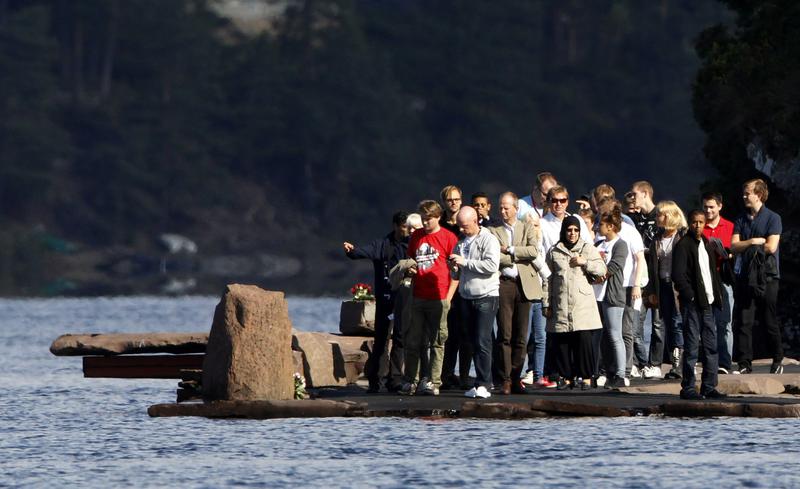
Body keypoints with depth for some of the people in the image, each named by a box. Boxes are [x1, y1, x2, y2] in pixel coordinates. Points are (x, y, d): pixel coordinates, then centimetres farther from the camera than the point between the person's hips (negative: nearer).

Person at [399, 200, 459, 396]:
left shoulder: (448, 238, -2)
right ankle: (410, 381, 9)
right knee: (413, 342, 4)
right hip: (417, 297, 5)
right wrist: (410, 268, 7)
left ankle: (433, 382, 1)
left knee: (437, 342, -1)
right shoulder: (416, 236, 13)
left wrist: (449, 296, -7)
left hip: (438, 298, -5)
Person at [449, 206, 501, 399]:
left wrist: (465, 262, -18)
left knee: (482, 342, -13)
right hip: (467, 297, 7)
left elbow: (492, 265, -20)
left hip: (486, 297, -7)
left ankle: (484, 385, -15)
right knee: (474, 342, 7)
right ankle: (482, 383, 12)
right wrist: (455, 269, -1)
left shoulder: (488, 240, -5)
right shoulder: (461, 242, 15)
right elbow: (457, 276, 23)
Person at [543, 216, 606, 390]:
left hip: (583, 305, -1)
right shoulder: (554, 252, 12)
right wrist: (546, 304, 6)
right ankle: (566, 376, 8)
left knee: (584, 340, -10)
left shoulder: (588, 249, 11)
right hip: (561, 307, 1)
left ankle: (586, 376, -2)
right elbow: (548, 279, 11)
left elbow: (602, 269, 5)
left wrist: (584, 262, -9)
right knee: (561, 342, -2)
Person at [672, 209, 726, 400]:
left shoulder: (707, 245, 17)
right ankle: (688, 388, -2)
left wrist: (716, 295, 11)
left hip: (706, 303, 7)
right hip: (691, 304, -7)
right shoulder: (683, 245, -7)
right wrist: (691, 297, -15)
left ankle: (709, 387, 11)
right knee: (692, 347, -6)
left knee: (711, 347, 7)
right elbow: (678, 275, -13)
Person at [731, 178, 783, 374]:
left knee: (769, 322, 2)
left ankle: (777, 360, 18)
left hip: (766, 277, -4)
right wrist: (754, 242, -11)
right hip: (745, 276, 4)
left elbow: (771, 247, -12)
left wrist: (746, 245, -2)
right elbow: (734, 246, 4)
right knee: (743, 321, -3)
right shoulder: (741, 220, 14)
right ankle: (744, 364, -2)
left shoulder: (772, 218, -1)